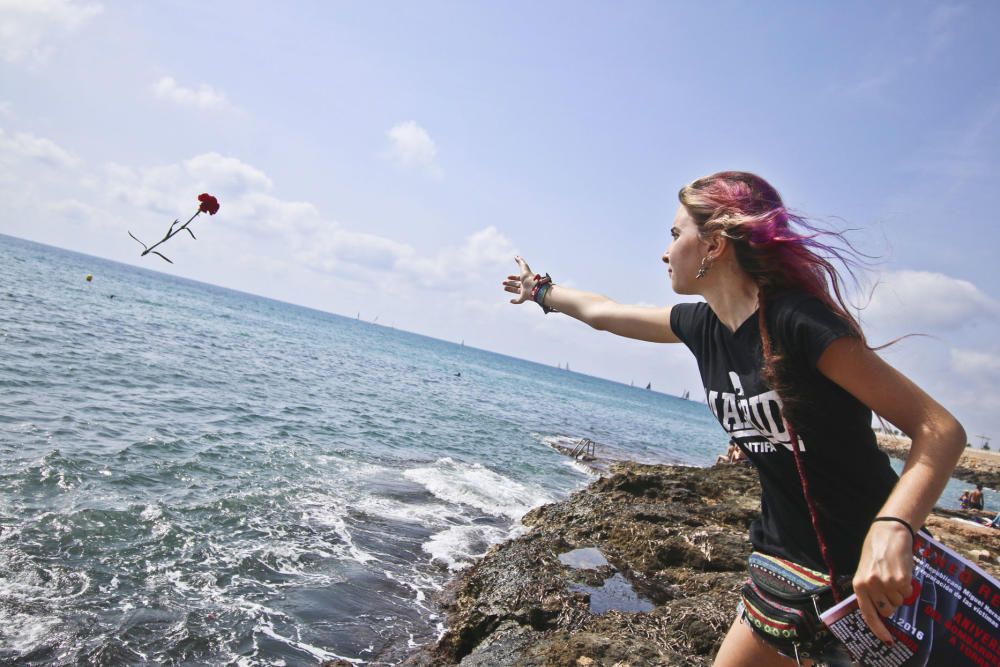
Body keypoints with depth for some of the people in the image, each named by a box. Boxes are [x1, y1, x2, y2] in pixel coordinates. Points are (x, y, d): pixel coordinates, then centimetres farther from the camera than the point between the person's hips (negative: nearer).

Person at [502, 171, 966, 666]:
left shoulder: (798, 321, -23)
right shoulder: (702, 325, -2)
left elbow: (941, 429, -23)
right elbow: (603, 313, 14)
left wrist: (891, 530, -39)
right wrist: (540, 290, 28)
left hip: (871, 568, -6)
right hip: (784, 557, 6)